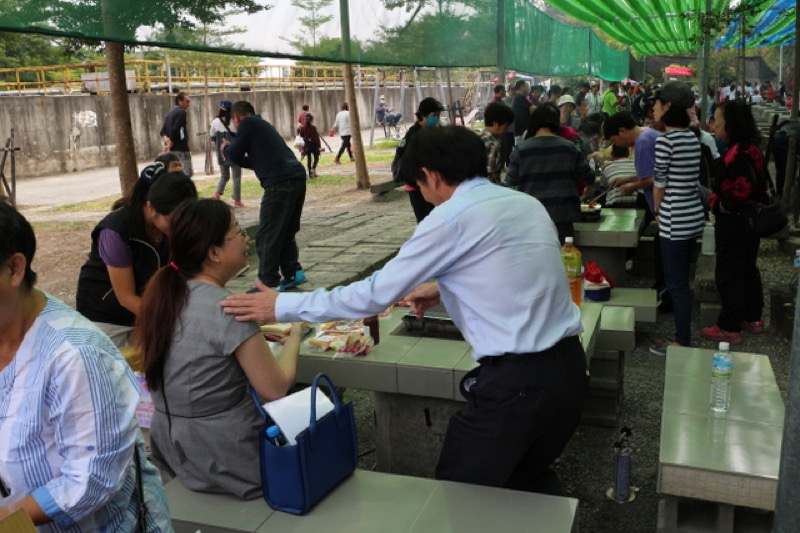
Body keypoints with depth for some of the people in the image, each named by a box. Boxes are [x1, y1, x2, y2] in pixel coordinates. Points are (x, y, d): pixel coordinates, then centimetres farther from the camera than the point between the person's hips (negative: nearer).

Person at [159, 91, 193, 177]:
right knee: (187, 173, -10)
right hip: (181, 148, -10)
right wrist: (170, 146, -14)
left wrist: (166, 139, -3)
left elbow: (163, 131, 16)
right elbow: (175, 130, -19)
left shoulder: (170, 113, 20)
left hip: (172, 150, 10)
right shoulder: (181, 112, -9)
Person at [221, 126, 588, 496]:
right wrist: (445, 288, 32)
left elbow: (376, 294, -11)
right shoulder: (528, 203, 10)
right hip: (568, 365, 8)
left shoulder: (451, 217, -12)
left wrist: (282, 306, -3)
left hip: (515, 379, -8)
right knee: (530, 481, 28)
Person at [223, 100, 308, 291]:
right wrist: (236, 154, 36)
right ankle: (293, 273, 17)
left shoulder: (247, 124, 3)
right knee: (286, 232, 19)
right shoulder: (263, 124, 28)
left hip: (280, 183, -9)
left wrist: (226, 148, 24)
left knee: (267, 236, -1)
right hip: (297, 178, 9)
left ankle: (268, 283, 2)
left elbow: (234, 156, 3)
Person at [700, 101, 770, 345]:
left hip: (733, 222, -10)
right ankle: (753, 318, 32)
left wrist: (725, 205, -20)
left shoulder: (737, 153, -23)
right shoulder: (751, 148, 7)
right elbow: (761, 183, 13)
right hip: (748, 219, 10)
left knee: (728, 274, 0)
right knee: (747, 269, 20)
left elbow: (744, 185, -36)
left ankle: (729, 328, 9)